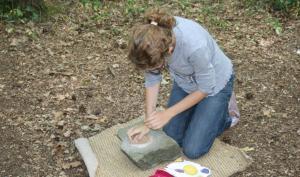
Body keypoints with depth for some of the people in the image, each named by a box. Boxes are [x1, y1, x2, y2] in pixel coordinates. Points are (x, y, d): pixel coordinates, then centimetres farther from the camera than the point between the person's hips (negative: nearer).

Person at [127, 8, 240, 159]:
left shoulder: (195, 45, -43)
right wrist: (148, 123, -13)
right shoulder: (151, 38, -29)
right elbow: (152, 79, -12)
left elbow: (205, 88, -23)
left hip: (215, 84, -4)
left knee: (192, 150, -4)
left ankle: (226, 115, 18)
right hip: (185, 82, 5)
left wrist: (167, 114, -20)